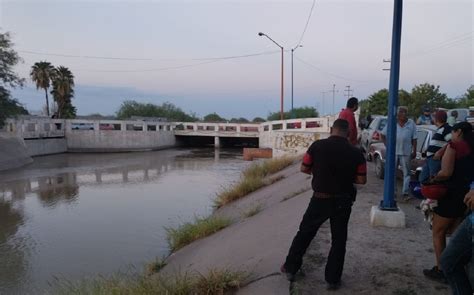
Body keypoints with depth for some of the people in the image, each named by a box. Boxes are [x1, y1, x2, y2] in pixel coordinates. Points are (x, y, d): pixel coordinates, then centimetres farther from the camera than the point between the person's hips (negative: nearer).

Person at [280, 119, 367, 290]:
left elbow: (304, 169, -3)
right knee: (338, 240, 14)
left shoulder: (318, 145, -10)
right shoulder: (355, 152, -8)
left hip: (320, 199, 0)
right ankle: (332, 279, 20)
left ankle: (290, 268, 26)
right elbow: (362, 180, -4)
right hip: (343, 202, 1)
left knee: (304, 233, 15)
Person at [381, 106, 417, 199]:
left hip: (406, 152, 0)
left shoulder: (411, 123, 5)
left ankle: (405, 193, 8)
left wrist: (414, 151, 1)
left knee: (406, 173, 3)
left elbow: (414, 139, 5)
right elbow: (383, 134, 8)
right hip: (393, 152, 0)